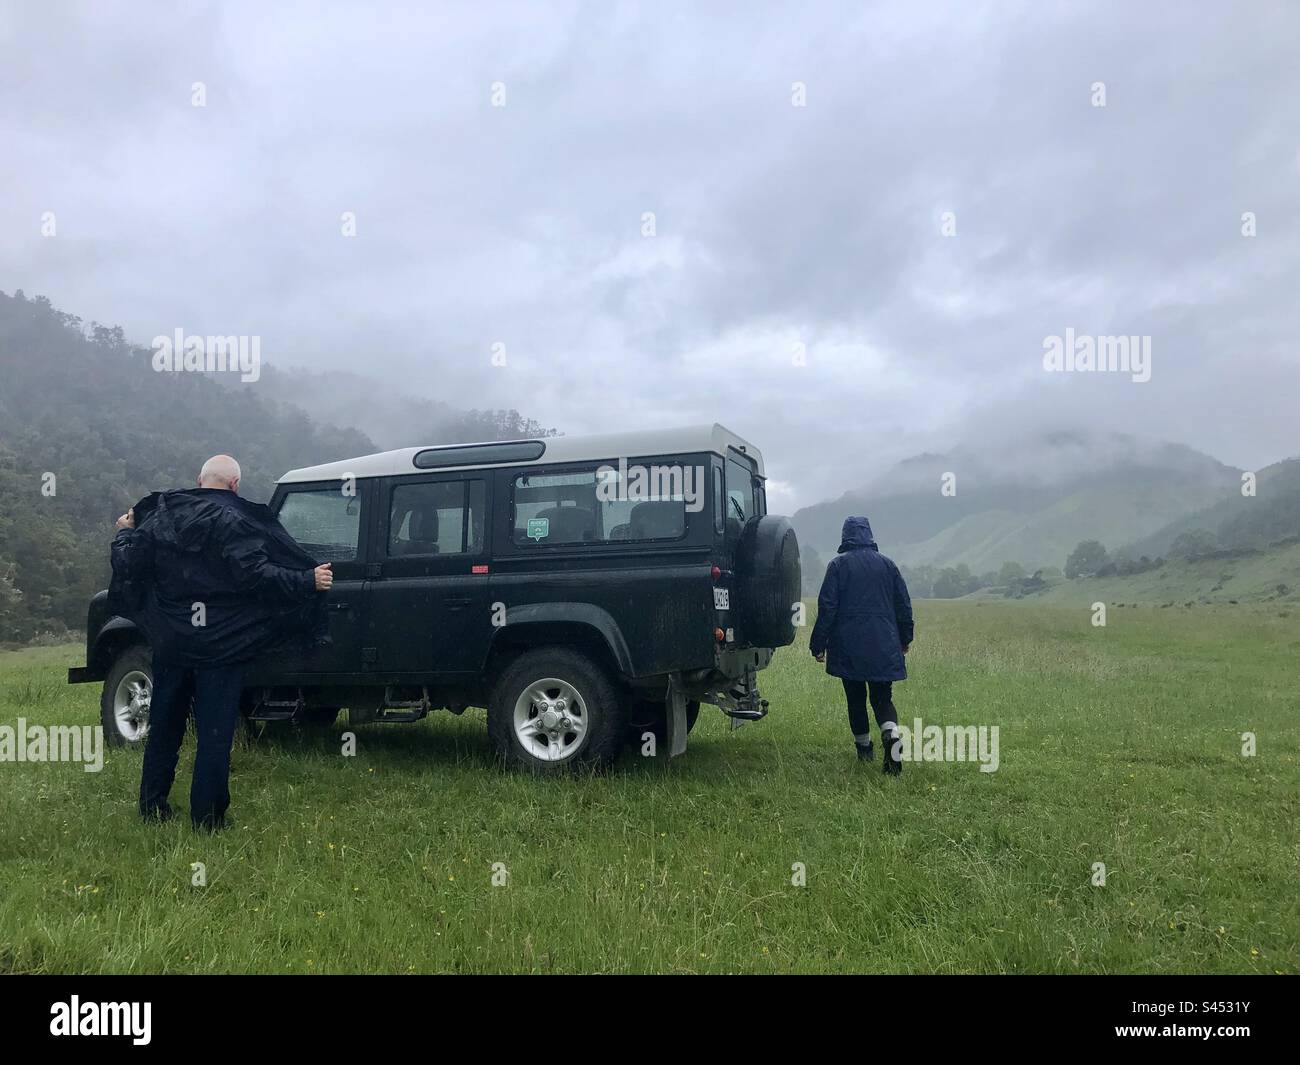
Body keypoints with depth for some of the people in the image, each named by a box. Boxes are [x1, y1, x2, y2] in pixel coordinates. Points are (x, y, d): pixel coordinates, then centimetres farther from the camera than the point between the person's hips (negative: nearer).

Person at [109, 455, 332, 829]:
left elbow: (128, 565, 5)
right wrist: (309, 581, -17)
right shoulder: (236, 522, -12)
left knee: (163, 726, 19)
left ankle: (152, 806, 30)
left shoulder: (160, 515, 3)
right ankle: (207, 818, 6)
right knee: (215, 733, 3)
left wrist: (125, 534, 24)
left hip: (170, 641, 5)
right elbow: (255, 574, -21)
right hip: (220, 644, -5)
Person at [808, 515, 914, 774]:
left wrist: (819, 644, -2)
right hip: (884, 646, 2)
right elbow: (904, 603, 10)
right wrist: (905, 637, 23)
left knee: (856, 699, 12)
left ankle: (864, 749, 21)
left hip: (848, 647, -2)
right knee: (882, 698, 6)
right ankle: (891, 732, -21)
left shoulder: (838, 564, -4)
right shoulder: (886, 563, 5)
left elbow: (827, 607, -7)